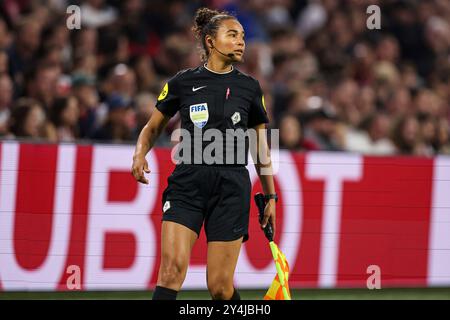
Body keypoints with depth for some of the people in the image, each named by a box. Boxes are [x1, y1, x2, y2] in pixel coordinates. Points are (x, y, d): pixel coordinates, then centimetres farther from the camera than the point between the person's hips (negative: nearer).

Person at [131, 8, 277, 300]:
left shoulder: (249, 87, 9)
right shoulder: (183, 83, 5)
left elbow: (261, 146, 16)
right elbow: (153, 127, 16)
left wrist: (270, 196, 14)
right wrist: (140, 154, -5)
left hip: (232, 187, 1)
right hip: (188, 183, 0)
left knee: (220, 286, -3)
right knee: (173, 267, -18)